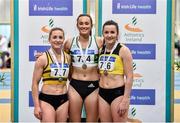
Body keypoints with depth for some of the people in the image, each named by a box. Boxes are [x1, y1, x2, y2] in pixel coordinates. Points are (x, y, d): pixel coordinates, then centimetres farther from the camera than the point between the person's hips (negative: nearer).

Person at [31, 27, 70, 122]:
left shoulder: (68, 57, 5)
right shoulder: (43, 59, -6)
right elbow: (35, 83, -5)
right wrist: (37, 105, -10)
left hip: (63, 100, 4)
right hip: (46, 99, -4)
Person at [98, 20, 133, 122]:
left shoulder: (123, 50, -9)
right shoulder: (101, 49, 7)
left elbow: (129, 77, -11)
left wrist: (125, 100, -15)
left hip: (118, 93, -5)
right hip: (102, 93, 5)